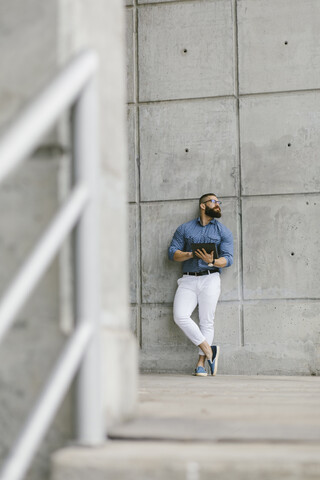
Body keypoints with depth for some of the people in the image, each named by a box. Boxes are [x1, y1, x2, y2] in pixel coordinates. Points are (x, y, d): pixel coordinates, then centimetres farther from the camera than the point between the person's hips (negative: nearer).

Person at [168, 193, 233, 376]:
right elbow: (173, 252, 6)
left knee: (207, 322, -6)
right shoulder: (185, 229, 14)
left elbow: (228, 258, 1)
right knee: (180, 316, -16)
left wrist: (212, 261, -20)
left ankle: (201, 363, 1)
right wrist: (191, 254, -13)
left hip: (210, 279, -1)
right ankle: (209, 351, -5)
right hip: (188, 280, 1)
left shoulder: (223, 231, 11)